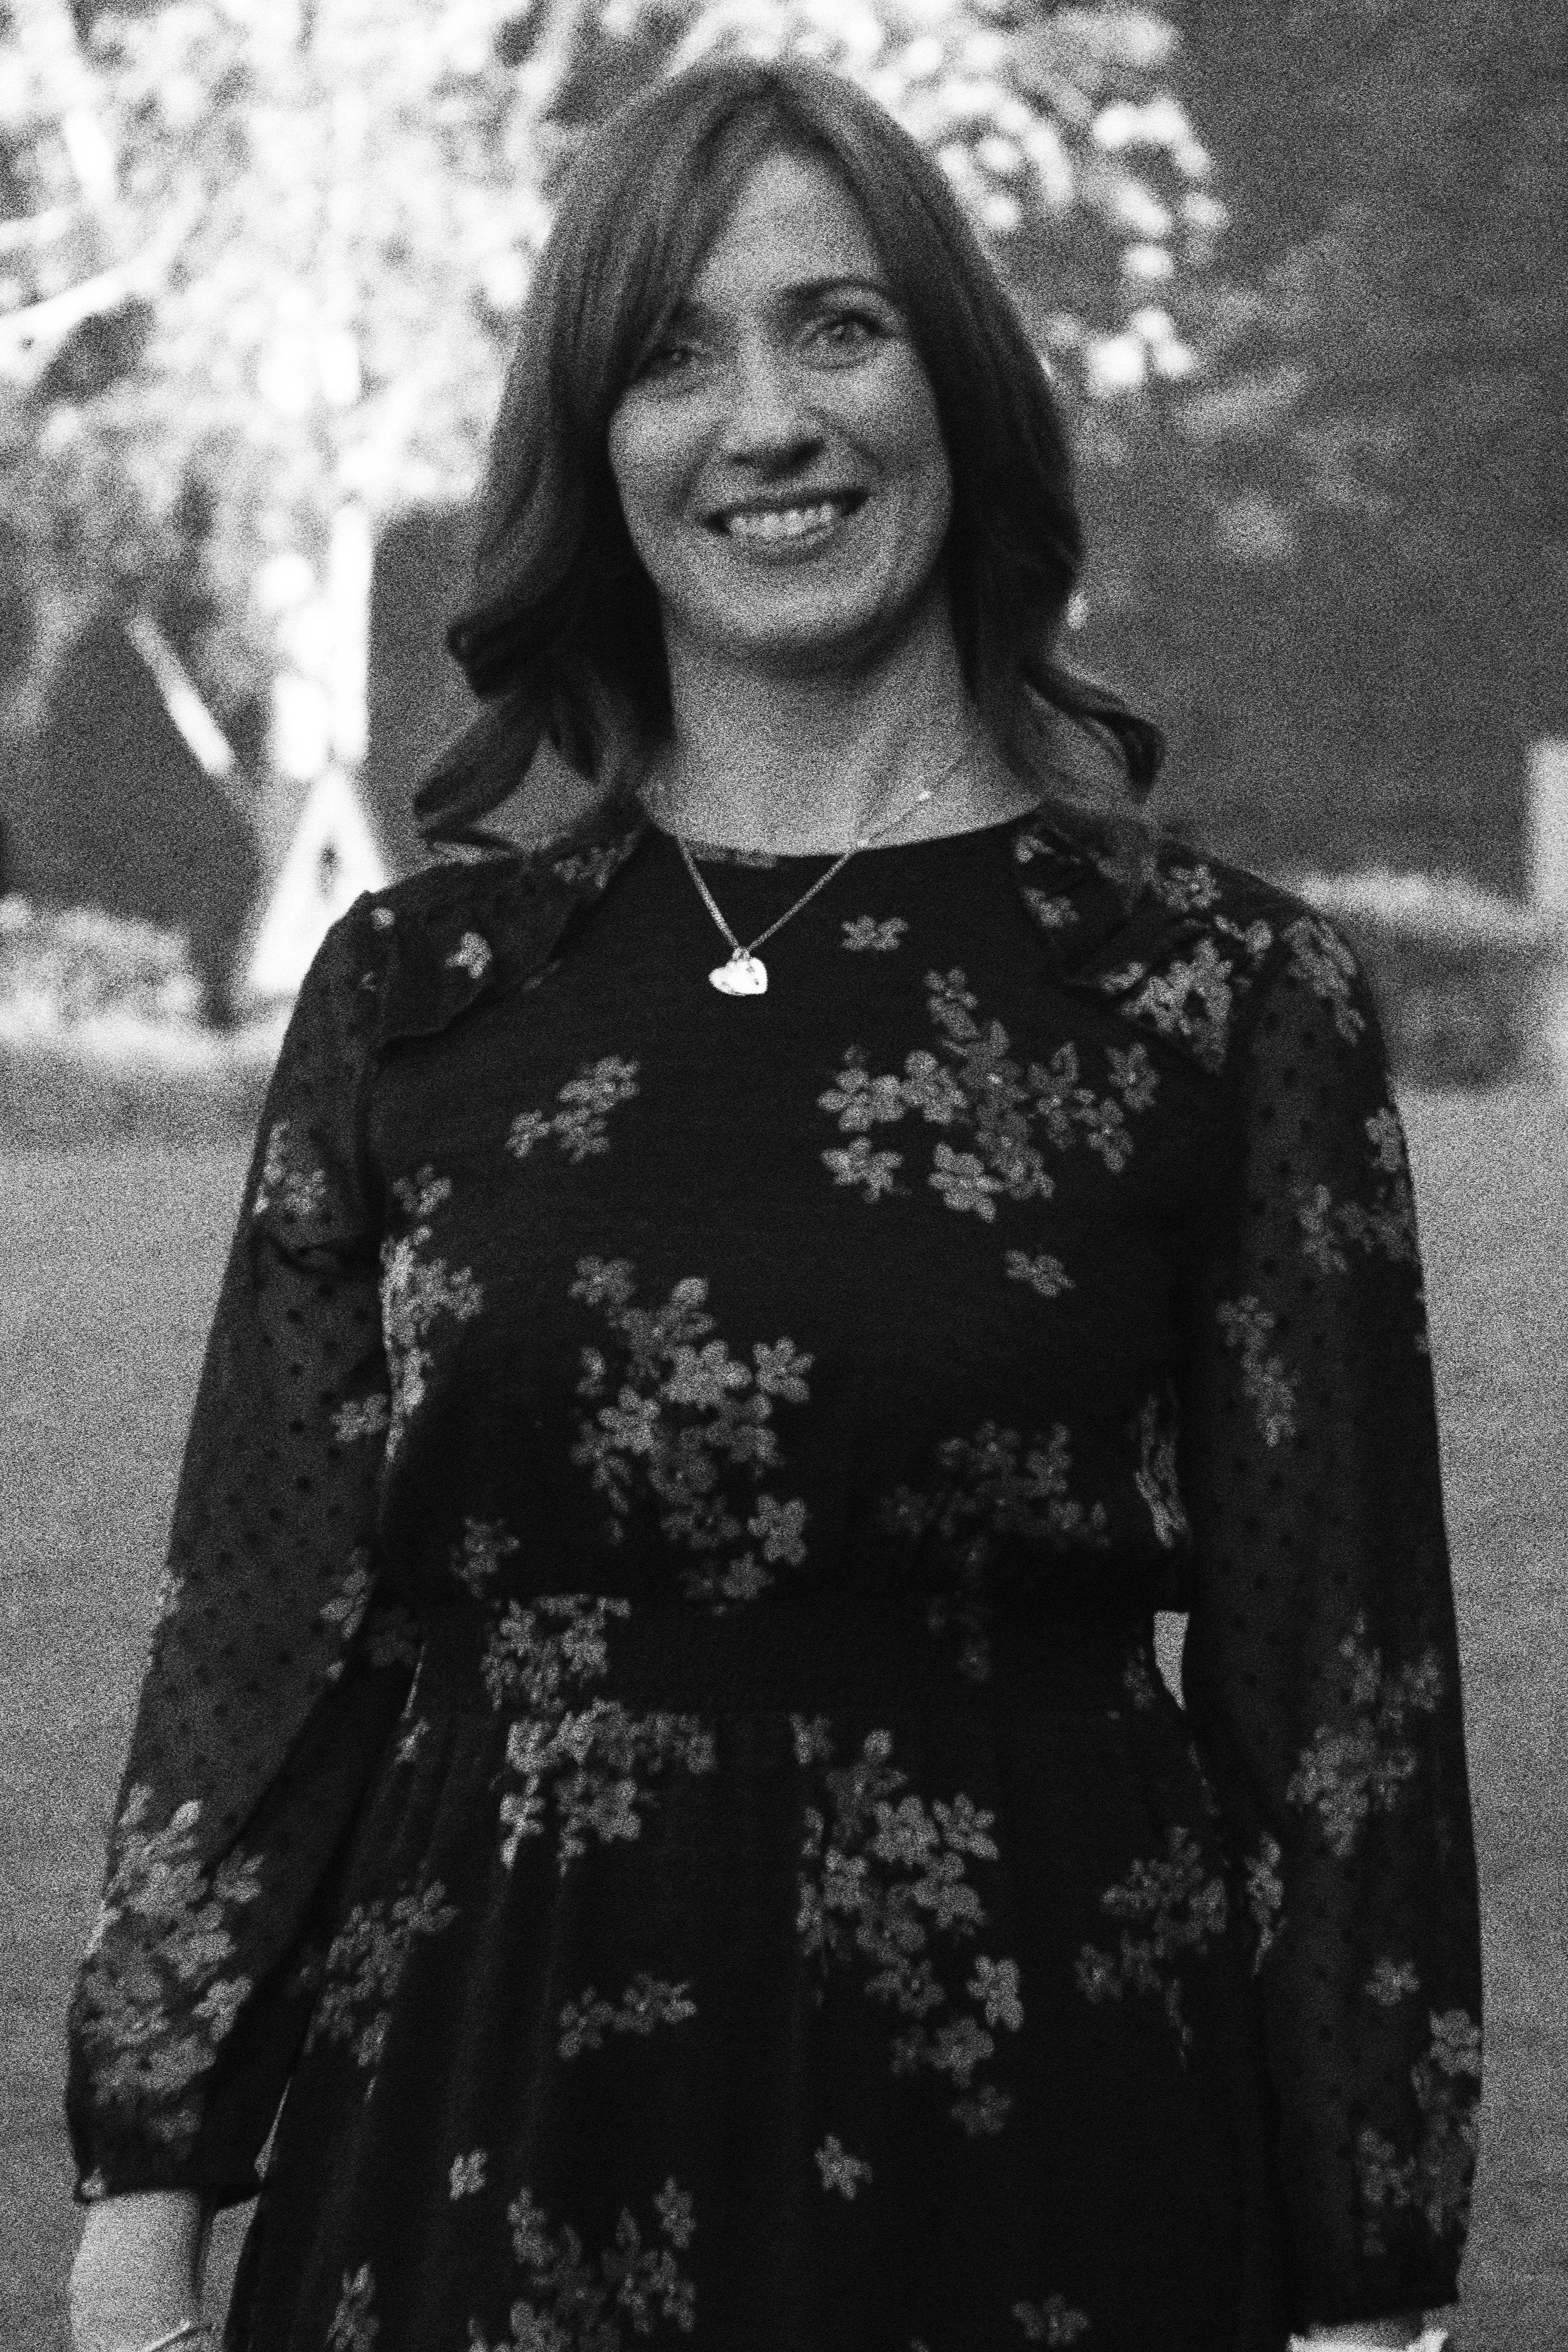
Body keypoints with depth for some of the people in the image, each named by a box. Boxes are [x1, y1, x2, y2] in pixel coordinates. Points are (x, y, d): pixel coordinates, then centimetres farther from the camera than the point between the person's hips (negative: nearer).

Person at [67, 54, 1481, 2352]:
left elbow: (1340, 1676, -2)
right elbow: (262, 1621, 5)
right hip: (484, 2153, 2)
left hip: (1039, 2156, -1)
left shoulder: (1224, 997, -1)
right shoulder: (420, 985, 4)